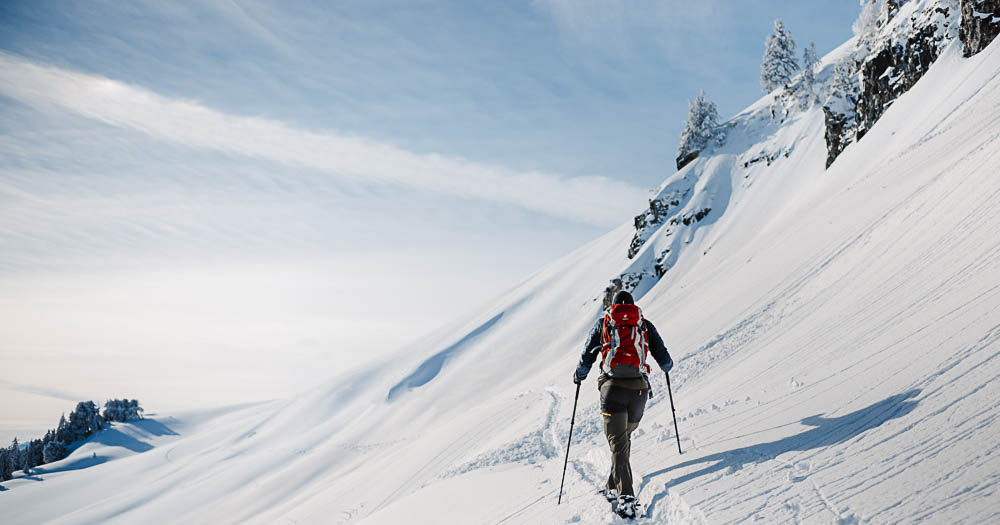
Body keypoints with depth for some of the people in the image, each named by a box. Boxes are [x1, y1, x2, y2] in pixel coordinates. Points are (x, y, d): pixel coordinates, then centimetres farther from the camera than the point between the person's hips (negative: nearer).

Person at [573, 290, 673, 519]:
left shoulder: (603, 323, 15)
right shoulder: (645, 324, 17)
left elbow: (587, 356, 13)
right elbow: (664, 360, 15)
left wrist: (579, 376, 31)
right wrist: (667, 366, 38)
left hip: (613, 386, -2)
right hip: (639, 388, 2)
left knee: (618, 443, -4)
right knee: (625, 437, 21)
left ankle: (625, 495, -18)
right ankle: (613, 487, 26)